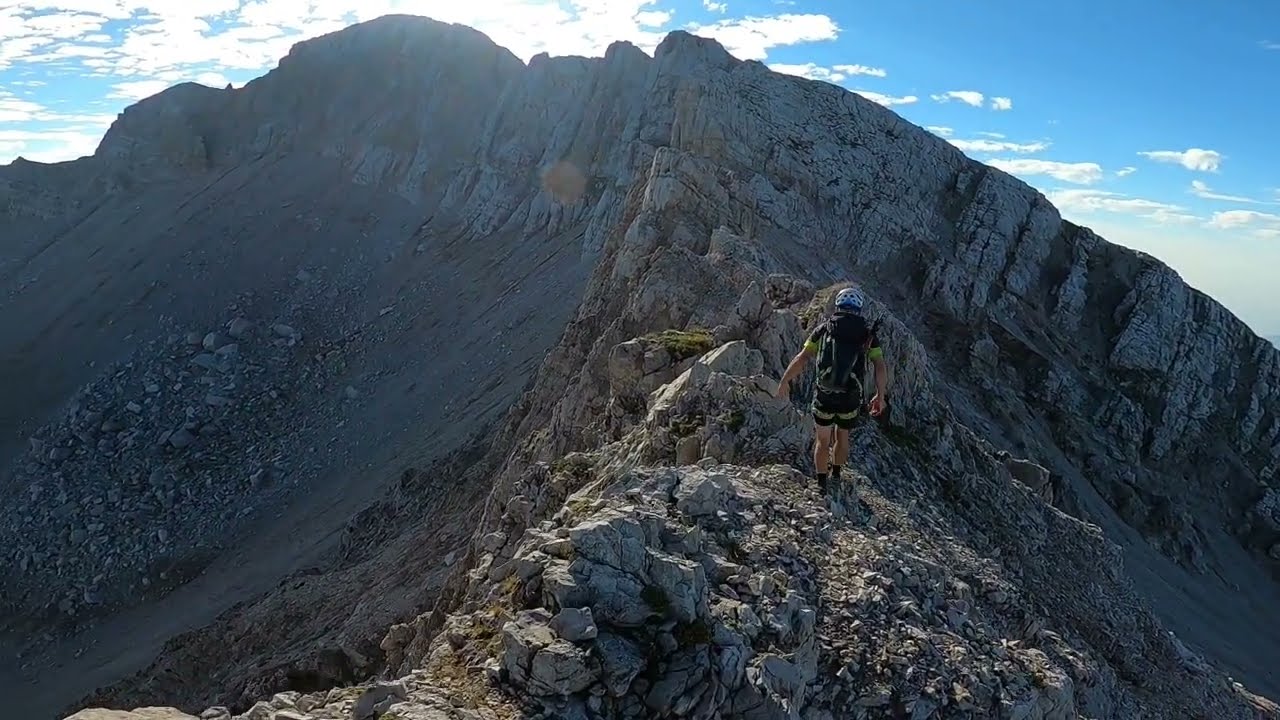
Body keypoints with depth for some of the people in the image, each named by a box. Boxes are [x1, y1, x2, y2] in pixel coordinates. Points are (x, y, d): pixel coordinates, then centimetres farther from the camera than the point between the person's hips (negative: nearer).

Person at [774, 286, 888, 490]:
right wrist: (880, 396, 7)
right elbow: (881, 368, -4)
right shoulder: (868, 333, 2)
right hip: (851, 399, 1)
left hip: (824, 397, -1)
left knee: (823, 441, 20)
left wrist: (784, 381, 6)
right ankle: (836, 475, 46)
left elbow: (801, 359, -5)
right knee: (842, 436, 27)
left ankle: (821, 484, 29)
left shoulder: (824, 328, 0)